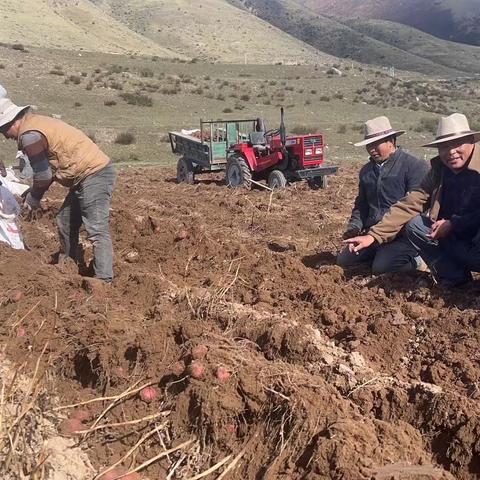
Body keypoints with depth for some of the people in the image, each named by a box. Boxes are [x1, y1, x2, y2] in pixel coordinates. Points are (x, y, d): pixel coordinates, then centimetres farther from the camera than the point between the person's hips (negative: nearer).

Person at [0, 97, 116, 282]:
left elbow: (43, 175, -12)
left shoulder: (29, 135, -15)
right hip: (88, 175, 11)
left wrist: (33, 199, 4)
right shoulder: (36, 122, 17)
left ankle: (104, 281, -18)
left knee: (97, 230, -16)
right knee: (65, 222, 18)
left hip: (94, 175, -11)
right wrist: (33, 192, 15)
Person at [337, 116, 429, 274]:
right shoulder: (366, 170, 15)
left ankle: (413, 258, 5)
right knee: (343, 260, -4)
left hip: (401, 234, -7)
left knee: (380, 267, -26)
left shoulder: (415, 166, -9)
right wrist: (354, 227, 5)